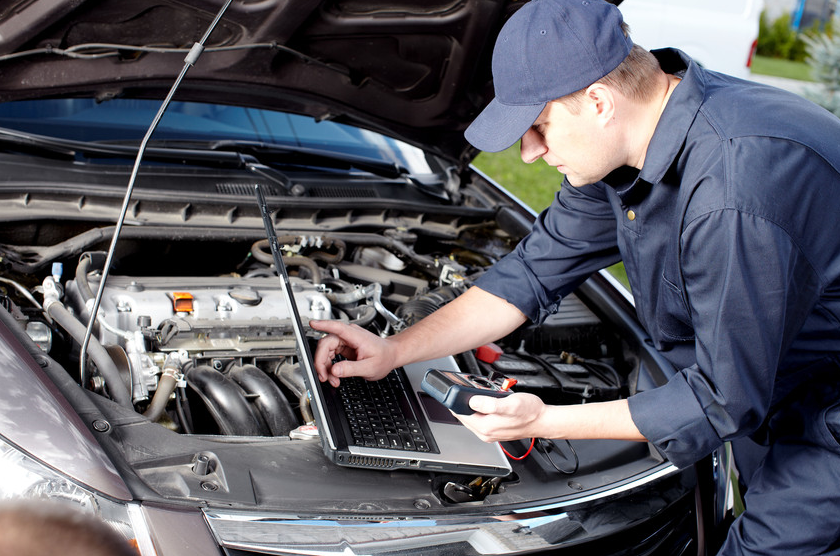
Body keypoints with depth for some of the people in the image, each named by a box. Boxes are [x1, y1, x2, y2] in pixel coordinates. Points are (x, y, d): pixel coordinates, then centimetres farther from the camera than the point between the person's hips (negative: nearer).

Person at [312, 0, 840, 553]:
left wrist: (546, 421, -23)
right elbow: (536, 270, 3)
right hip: (761, 386, 8)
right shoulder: (624, 147, -7)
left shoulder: (733, 199, -37)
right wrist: (395, 350, -1)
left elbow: (725, 400, -28)